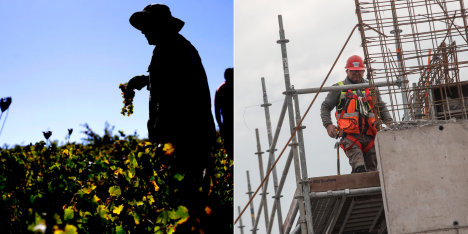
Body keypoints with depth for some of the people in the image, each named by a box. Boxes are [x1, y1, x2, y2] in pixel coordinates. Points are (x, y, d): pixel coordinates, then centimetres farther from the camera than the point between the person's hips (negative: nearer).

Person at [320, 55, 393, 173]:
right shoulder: (339, 88, 11)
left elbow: (381, 107, 26)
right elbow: (325, 107, 11)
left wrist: (388, 121, 7)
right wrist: (328, 125, -5)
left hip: (370, 136, 4)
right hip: (350, 136, -4)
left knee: (372, 170, 0)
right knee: (359, 167, -24)